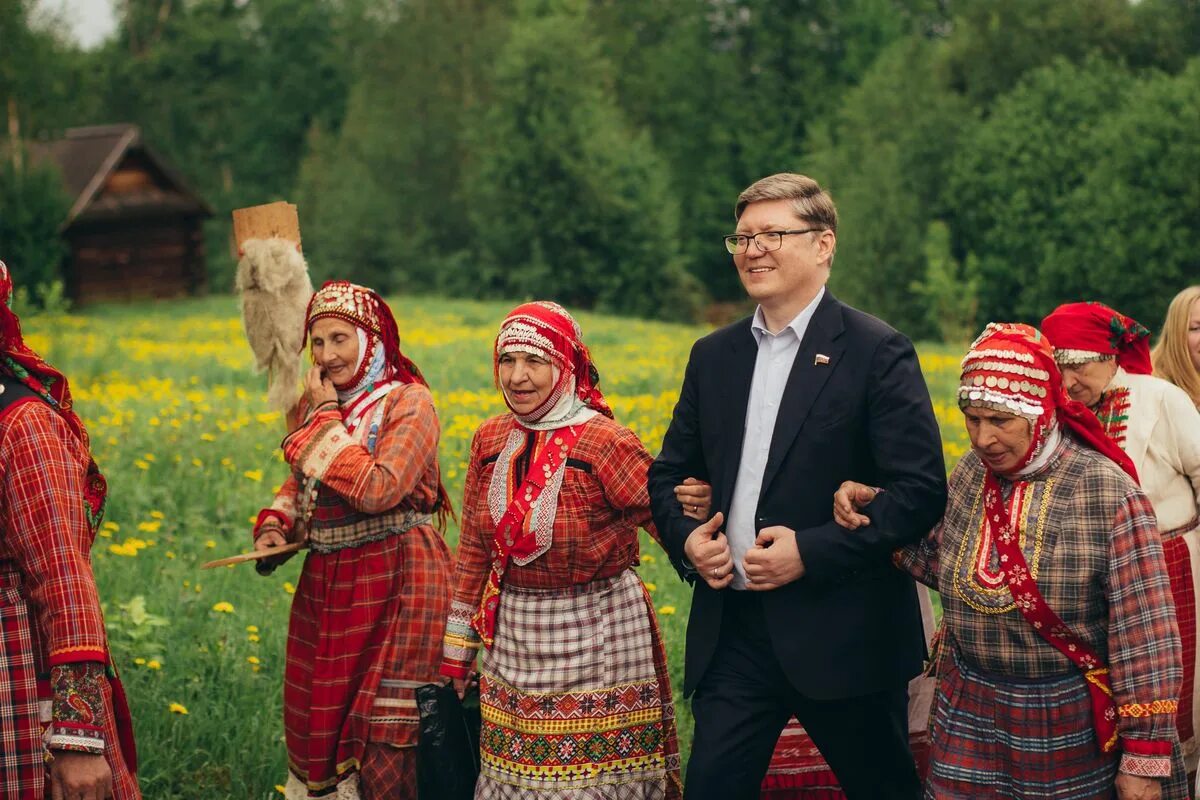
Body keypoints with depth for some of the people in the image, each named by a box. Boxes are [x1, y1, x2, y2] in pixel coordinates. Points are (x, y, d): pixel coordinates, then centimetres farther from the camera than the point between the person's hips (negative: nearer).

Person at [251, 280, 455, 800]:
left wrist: (327, 418, -14)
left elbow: (377, 491, -22)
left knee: (386, 735, -6)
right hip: (325, 584, 7)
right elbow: (298, 484, 21)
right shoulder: (318, 404, 11)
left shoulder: (409, 402, -10)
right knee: (317, 721, 12)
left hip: (395, 581, -7)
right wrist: (274, 525, 1)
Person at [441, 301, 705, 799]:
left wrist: (697, 505, -37)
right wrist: (459, 643, 13)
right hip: (515, 634, 5)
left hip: (595, 636, -5)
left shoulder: (604, 441, -14)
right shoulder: (491, 440, 3)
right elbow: (475, 546, 11)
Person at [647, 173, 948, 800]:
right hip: (732, 631, 5)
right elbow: (669, 473, 19)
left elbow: (923, 488, -12)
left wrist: (812, 551, -19)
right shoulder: (713, 356, 12)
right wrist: (684, 537, -2)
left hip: (842, 634, -4)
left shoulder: (876, 352, -7)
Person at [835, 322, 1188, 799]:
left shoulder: (1106, 491, -18)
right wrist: (874, 512, 0)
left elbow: (1144, 634, -17)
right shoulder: (970, 473, 0)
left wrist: (1145, 760, -16)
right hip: (969, 713, 5)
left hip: (1070, 722, -5)